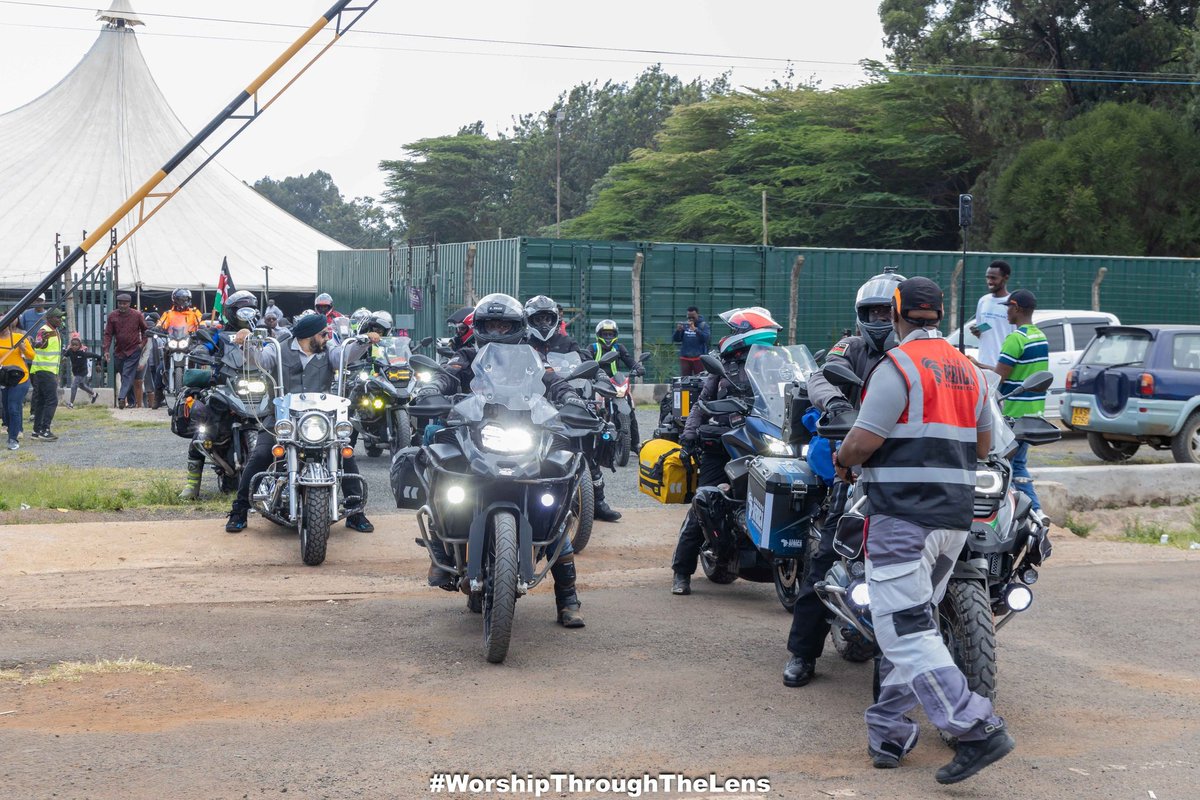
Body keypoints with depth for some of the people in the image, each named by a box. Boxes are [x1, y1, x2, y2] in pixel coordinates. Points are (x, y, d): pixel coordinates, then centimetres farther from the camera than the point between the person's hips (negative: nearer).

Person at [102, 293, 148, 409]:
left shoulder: (137, 315, -2)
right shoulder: (112, 316, 2)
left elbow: (145, 330, 11)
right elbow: (108, 334, 2)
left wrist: (143, 342, -2)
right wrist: (106, 350, -8)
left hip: (133, 351, -3)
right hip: (118, 352, 4)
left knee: (128, 375, -15)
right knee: (123, 376, 7)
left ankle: (122, 398, -26)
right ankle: (131, 401, 13)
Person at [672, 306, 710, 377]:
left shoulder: (703, 325, 2)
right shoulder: (684, 324, 11)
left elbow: (706, 337, -16)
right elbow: (675, 339, 7)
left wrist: (695, 329, -27)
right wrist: (678, 330, -14)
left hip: (699, 357, -3)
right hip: (685, 358, 3)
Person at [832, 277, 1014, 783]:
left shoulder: (898, 366, -11)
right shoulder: (968, 370, 14)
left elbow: (862, 442, -16)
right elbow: (982, 446, 21)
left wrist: (842, 461, 5)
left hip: (903, 517, -8)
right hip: (955, 518, 8)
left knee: (906, 631, -10)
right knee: (911, 623, 14)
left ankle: (977, 728, -19)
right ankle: (888, 733, 17)